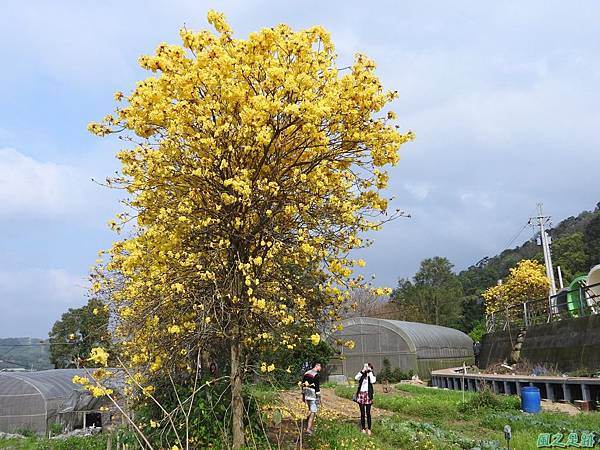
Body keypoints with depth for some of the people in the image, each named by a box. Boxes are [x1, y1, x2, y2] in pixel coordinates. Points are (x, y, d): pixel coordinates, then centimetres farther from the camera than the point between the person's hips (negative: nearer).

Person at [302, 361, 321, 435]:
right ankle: (309, 428, -8)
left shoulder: (306, 373, 11)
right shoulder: (316, 375, -14)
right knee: (313, 412, -3)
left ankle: (309, 426, 26)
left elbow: (303, 385, 15)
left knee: (310, 411, 21)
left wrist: (303, 395, 21)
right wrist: (319, 398, -14)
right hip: (313, 396, -8)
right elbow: (317, 387, -17)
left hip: (307, 396, 8)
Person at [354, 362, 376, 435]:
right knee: (362, 413, 7)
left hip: (368, 395, -2)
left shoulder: (371, 375, 4)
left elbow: (373, 381, -18)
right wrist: (362, 371, -14)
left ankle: (369, 429, 9)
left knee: (368, 413, 0)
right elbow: (356, 378, -12)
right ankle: (363, 428, 16)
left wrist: (370, 372, -11)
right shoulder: (361, 375, 8)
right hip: (361, 394, 2)